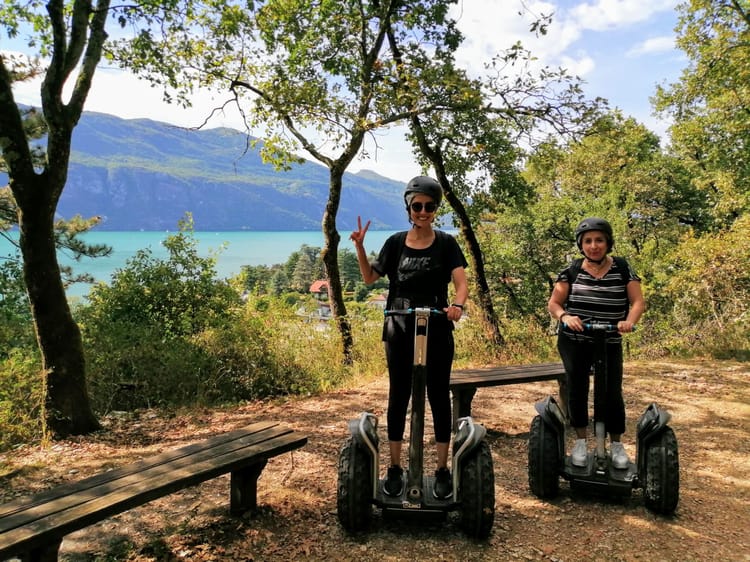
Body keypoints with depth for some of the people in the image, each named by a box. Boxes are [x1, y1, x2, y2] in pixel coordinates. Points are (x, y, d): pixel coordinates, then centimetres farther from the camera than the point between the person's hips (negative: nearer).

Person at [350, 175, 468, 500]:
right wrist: (359, 246, -5)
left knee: (439, 396, 6)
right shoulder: (396, 243, 4)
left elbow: (461, 282, -13)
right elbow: (369, 278, 9)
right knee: (398, 396, 8)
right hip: (399, 331, 2)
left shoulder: (445, 243, -1)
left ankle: (442, 470, 18)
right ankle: (394, 468, 21)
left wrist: (457, 305, -34)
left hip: (437, 331, -1)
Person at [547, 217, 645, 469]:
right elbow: (553, 303, -4)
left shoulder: (622, 268, -3)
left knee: (612, 393, -2)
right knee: (577, 389, 2)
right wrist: (564, 316, -26)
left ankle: (617, 444, 18)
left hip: (610, 343, 0)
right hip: (574, 342, 0)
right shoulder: (571, 271, -4)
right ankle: (580, 442, 19)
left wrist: (629, 321, -26)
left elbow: (638, 301, -6)